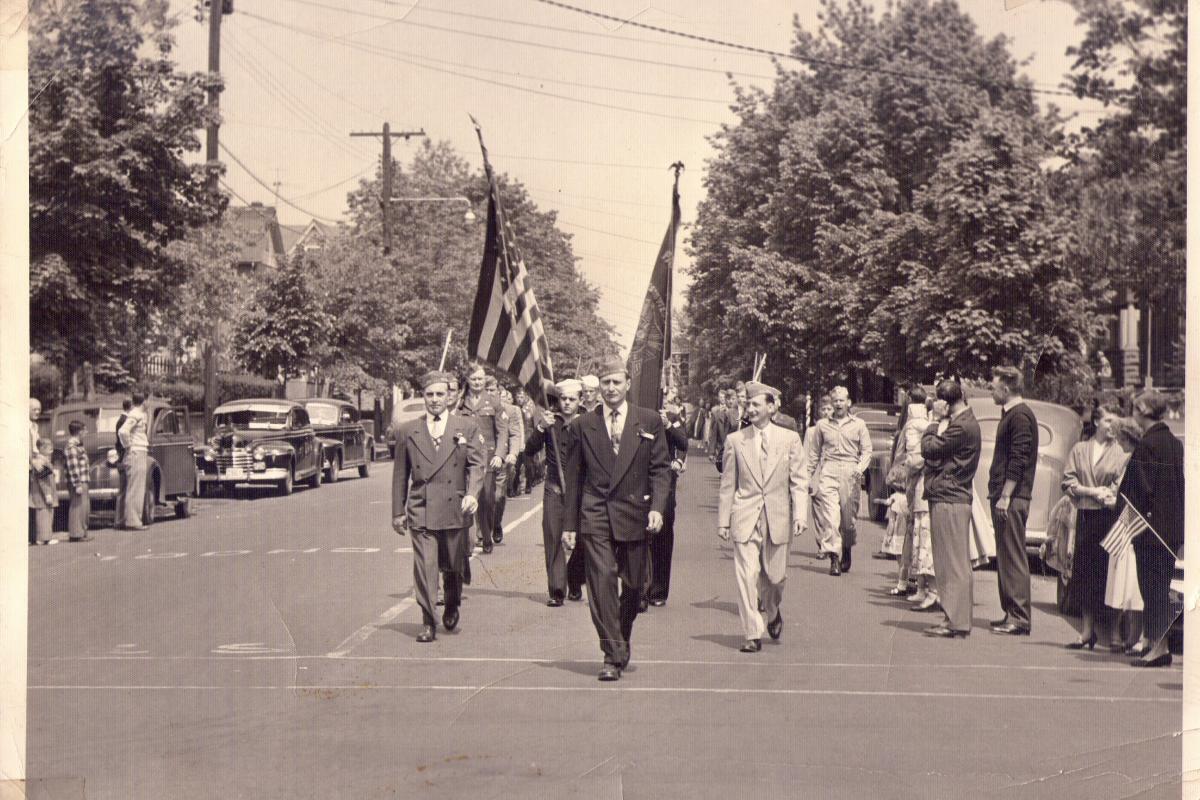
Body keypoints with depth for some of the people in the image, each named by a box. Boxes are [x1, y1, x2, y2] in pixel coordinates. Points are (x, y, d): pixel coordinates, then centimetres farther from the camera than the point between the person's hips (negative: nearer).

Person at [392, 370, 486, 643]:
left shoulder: (467, 427, 6)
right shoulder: (407, 431, 8)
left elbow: (477, 463, -1)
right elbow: (400, 474, 11)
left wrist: (472, 494, -18)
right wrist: (398, 511, 9)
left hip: (456, 509, 0)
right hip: (421, 510, 0)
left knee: (454, 567, 10)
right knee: (424, 567, -7)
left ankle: (452, 607, 37)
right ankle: (428, 623, -1)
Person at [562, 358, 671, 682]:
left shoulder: (649, 422, 5)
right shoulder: (582, 425, 6)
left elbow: (660, 468, 4)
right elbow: (573, 478, 9)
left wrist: (657, 507, -10)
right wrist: (569, 524, 6)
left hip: (634, 515, 1)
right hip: (594, 518, -1)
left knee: (633, 586, 8)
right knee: (602, 582, -10)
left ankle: (621, 645, 32)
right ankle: (613, 656, -7)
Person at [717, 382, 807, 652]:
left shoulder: (790, 439, 4)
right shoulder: (735, 440, 5)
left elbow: (799, 481, 2)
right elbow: (727, 485, 7)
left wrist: (799, 514, -10)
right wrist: (723, 521, 4)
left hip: (778, 518, 0)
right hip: (745, 518, 0)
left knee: (775, 576, 7)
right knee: (747, 577, -7)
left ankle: (772, 612, 39)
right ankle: (753, 634, 0)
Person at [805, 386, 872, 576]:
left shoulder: (858, 425, 12)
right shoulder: (822, 425, 14)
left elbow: (866, 450, 8)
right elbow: (814, 453, 18)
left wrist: (860, 467, -11)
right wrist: (808, 477, 13)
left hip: (850, 472, 0)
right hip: (829, 471, 0)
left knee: (849, 516, 0)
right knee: (830, 514, -13)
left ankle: (846, 550, 25)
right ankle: (834, 557, -15)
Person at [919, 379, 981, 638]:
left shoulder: (961, 427, -17)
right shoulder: (967, 422, 16)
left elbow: (928, 449, -15)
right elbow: (939, 454, 15)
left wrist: (934, 424, -1)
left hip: (948, 499, -10)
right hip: (956, 498, 10)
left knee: (953, 563, -8)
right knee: (957, 564, 12)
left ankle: (956, 622, -7)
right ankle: (956, 619, 17)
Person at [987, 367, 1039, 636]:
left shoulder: (1020, 416, -12)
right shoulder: (1011, 414, 19)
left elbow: (1018, 460, -19)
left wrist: (1005, 496, -21)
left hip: (1012, 499, -10)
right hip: (1005, 496, 10)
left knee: (1013, 557, -8)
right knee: (1006, 556, 12)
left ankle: (1020, 617, -7)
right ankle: (1012, 613, 17)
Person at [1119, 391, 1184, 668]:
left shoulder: (1147, 445, -15)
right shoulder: (1174, 443, 10)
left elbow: (1140, 489, -17)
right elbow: (1180, 485, 15)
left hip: (1152, 525, -8)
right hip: (1174, 527, 8)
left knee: (1152, 586, -4)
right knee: (1162, 587, 13)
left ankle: (1158, 645, -3)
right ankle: (1156, 642, 17)